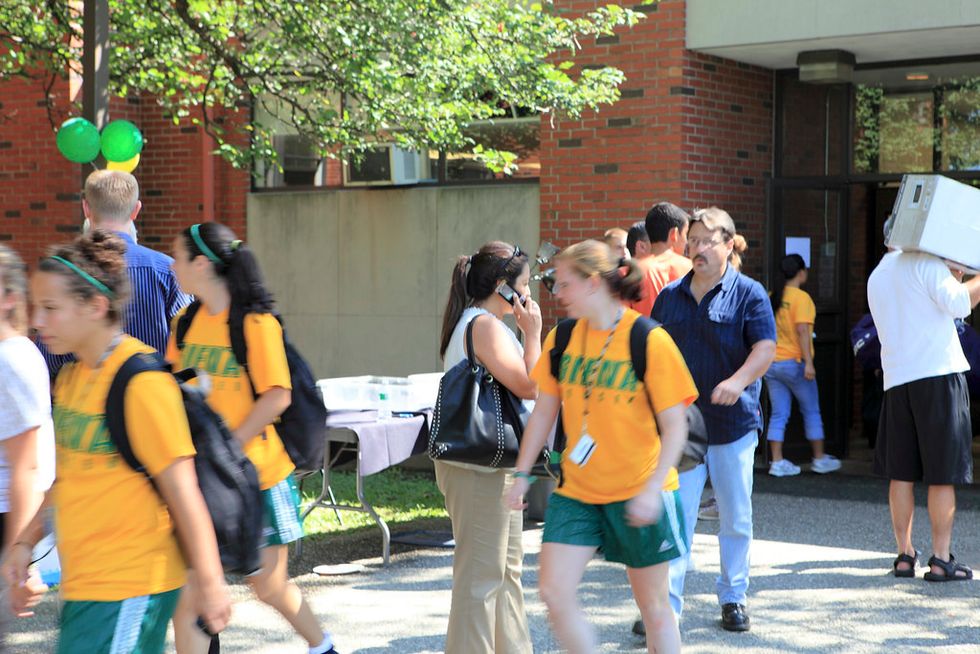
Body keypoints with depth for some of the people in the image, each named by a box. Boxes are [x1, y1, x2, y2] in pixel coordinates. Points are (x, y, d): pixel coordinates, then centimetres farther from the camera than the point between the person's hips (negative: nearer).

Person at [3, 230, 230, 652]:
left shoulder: (142, 383, -17)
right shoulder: (71, 375, 9)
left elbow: (182, 492, -16)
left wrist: (209, 583, -14)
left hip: (128, 589, -8)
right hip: (82, 582, 8)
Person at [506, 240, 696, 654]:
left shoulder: (650, 341, -13)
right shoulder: (562, 338, 2)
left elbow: (674, 426, -12)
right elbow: (544, 411, 11)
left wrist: (652, 488, -21)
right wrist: (523, 473, 8)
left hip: (637, 494, -4)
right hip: (576, 490, 4)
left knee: (653, 604, 7)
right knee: (554, 592, -6)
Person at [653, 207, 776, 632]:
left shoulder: (748, 294, -1)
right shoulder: (670, 296, 9)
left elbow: (766, 347, -11)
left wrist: (738, 381, -28)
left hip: (734, 422, -1)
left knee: (736, 518, 9)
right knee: (675, 515, -5)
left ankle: (733, 597, 24)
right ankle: (665, 605, -5)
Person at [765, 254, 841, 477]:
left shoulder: (771, 298, 8)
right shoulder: (801, 298, -11)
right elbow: (802, 330, -18)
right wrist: (808, 362, -19)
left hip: (771, 364, 6)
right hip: (794, 362, -6)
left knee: (779, 414, 7)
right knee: (811, 412, 9)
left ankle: (777, 462, 4)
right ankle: (820, 459, 16)